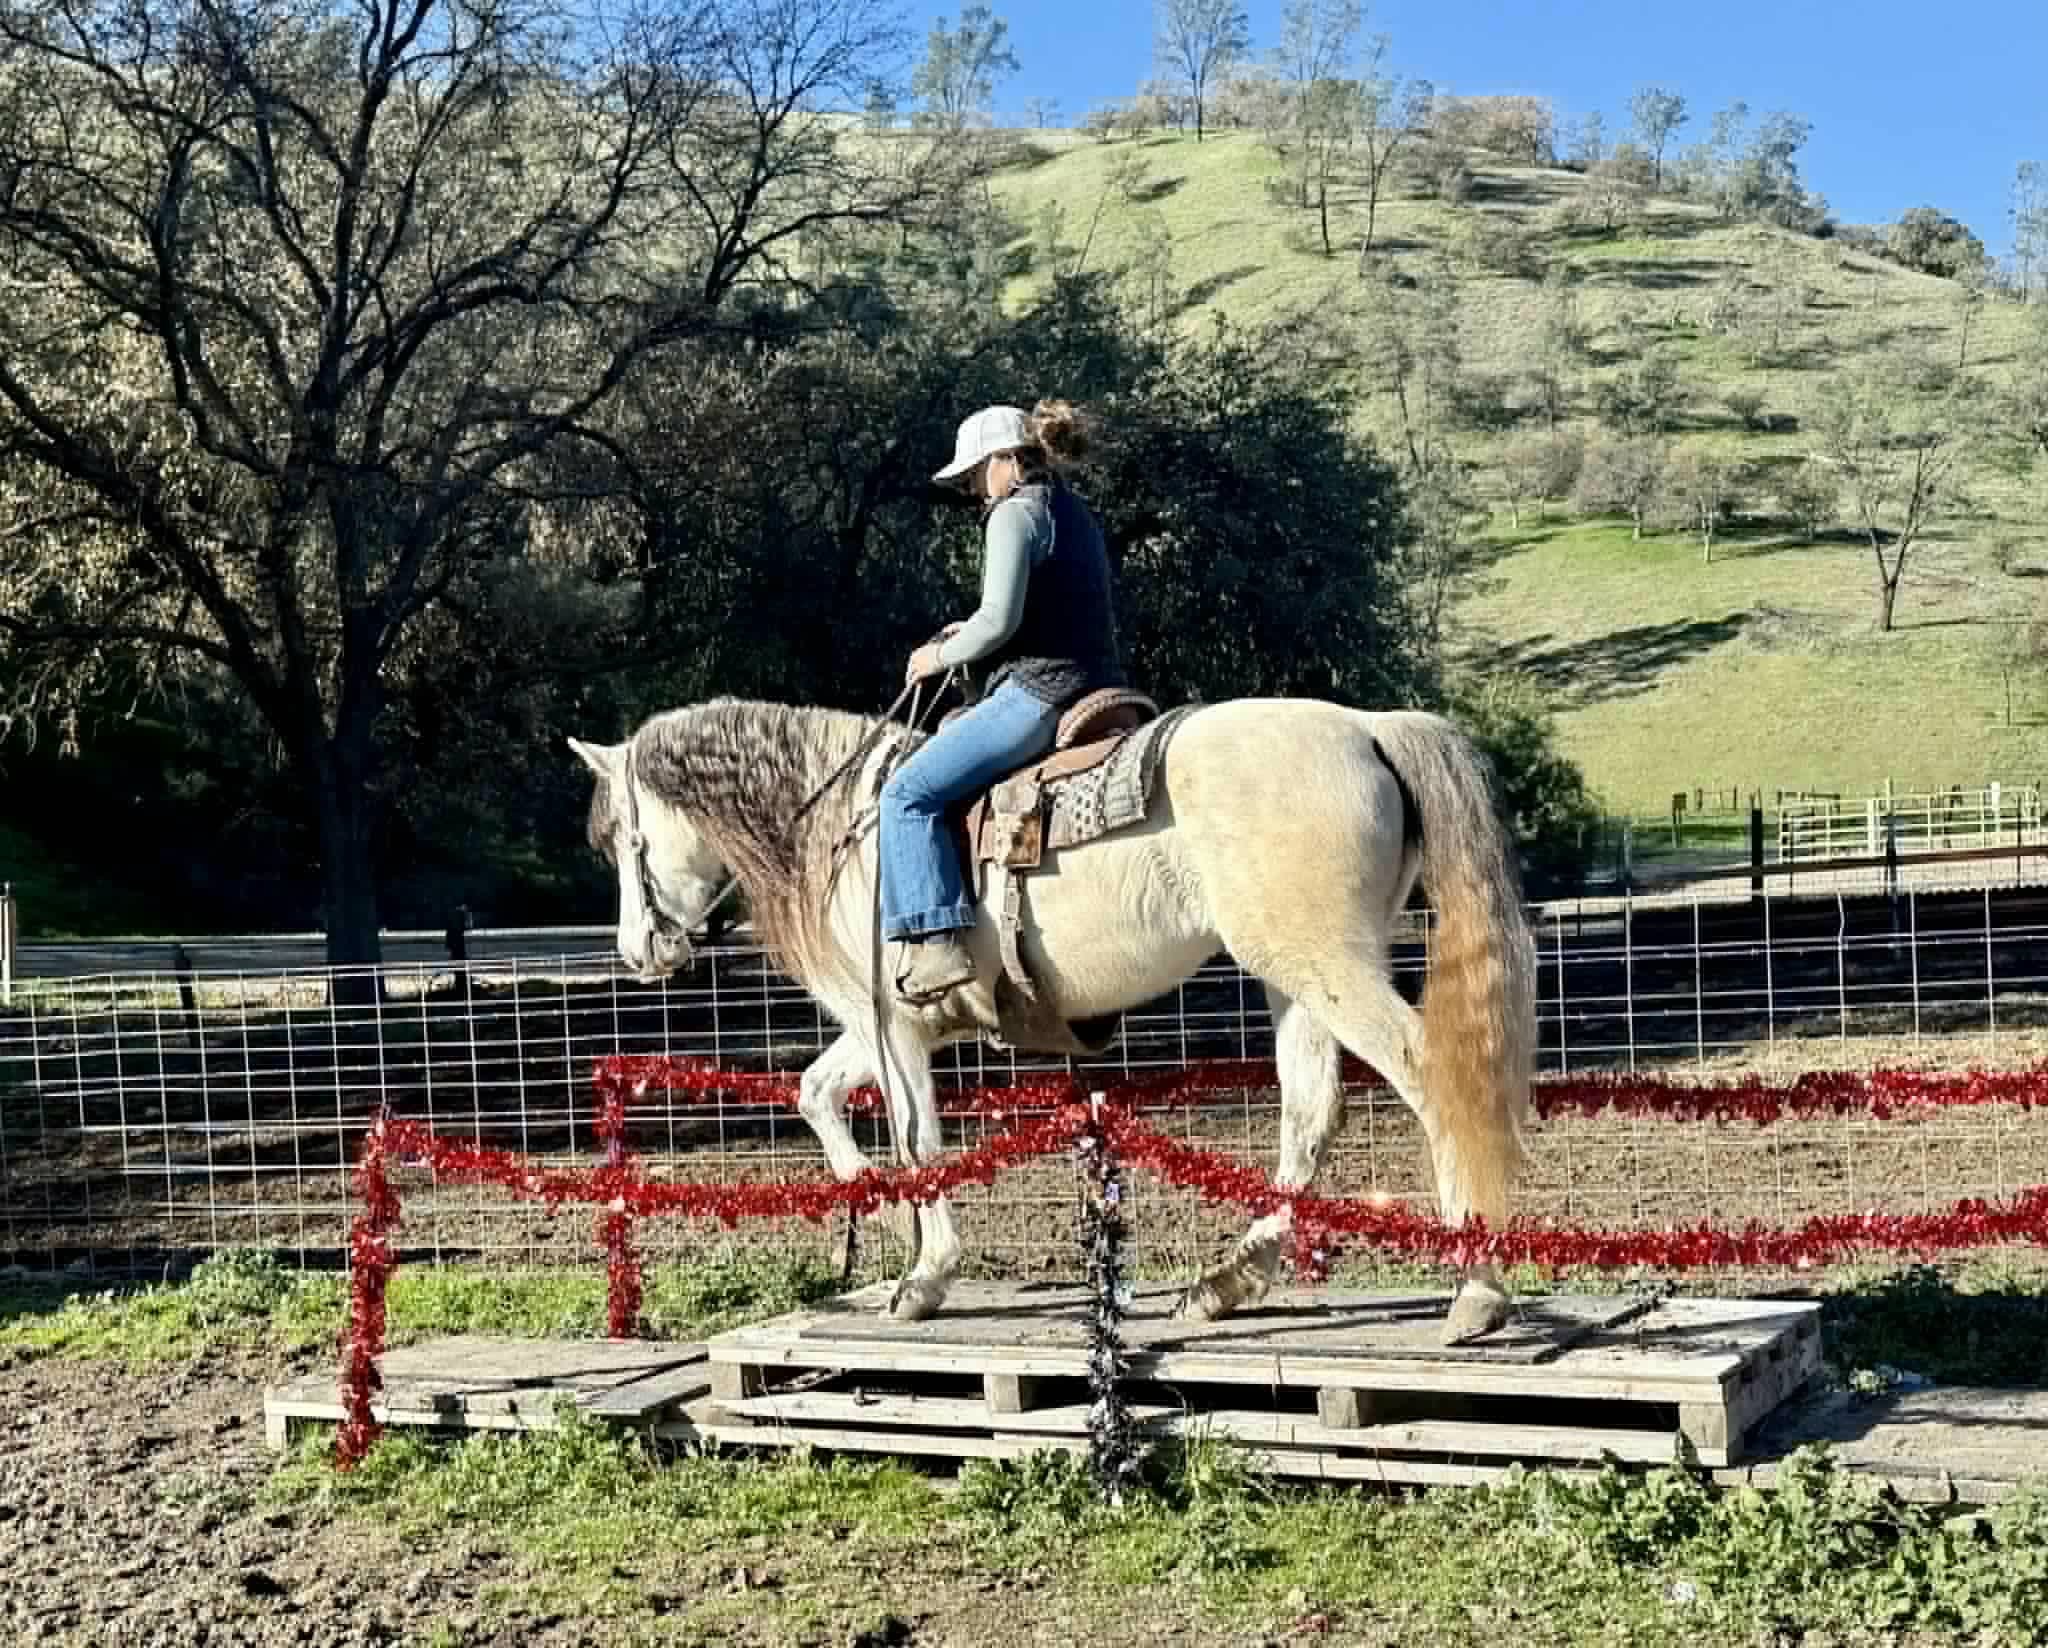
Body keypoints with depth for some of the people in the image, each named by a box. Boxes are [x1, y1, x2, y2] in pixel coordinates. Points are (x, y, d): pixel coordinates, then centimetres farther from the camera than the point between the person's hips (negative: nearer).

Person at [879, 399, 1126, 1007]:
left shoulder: (1015, 514, -8)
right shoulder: (1077, 516, 21)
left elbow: (999, 620, -19)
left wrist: (943, 655, -2)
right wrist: (973, 636, 21)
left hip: (1037, 693, -10)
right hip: (1094, 690, 10)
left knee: (908, 793, -11)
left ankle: (935, 942, -22)